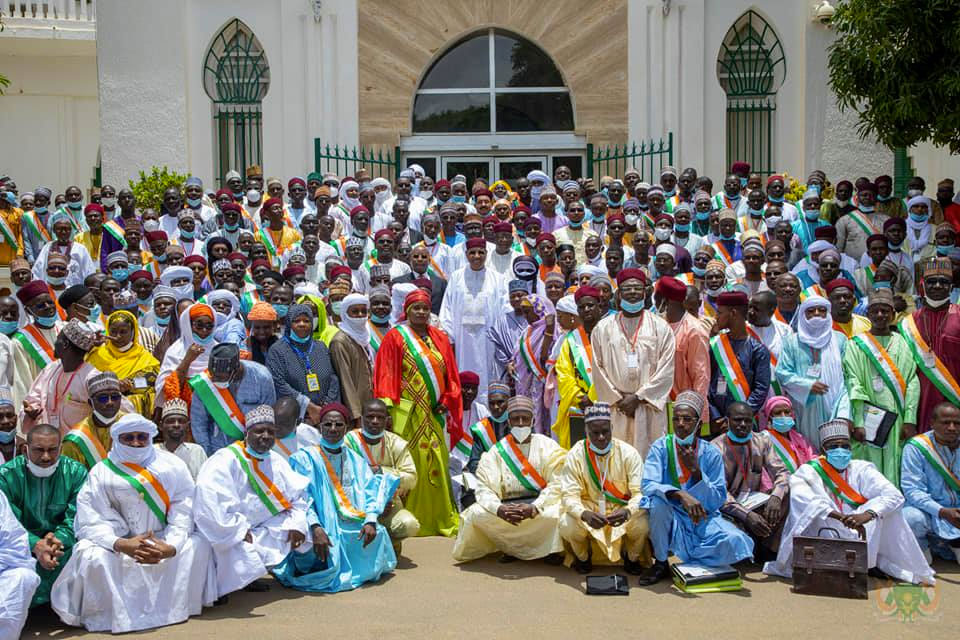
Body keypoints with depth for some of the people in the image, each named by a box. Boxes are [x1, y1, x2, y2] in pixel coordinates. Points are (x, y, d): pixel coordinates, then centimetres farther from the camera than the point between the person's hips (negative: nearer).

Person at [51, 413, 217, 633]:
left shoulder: (172, 466, 0)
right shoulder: (101, 473, -2)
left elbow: (183, 515, -7)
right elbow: (91, 522, -11)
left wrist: (170, 547, -26)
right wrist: (122, 544, -30)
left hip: (164, 543, 2)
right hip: (121, 544, -1)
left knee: (198, 546, -22)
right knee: (90, 555, -30)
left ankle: (176, 606, -8)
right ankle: (112, 614, -13)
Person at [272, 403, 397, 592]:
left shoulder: (355, 460, 18)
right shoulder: (305, 458, 3)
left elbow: (370, 490, 6)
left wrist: (370, 520, -14)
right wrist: (315, 527, -26)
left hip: (354, 531, 5)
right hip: (323, 529, -5)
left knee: (378, 533, -22)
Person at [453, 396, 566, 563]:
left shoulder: (547, 446, 1)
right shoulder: (497, 451, 4)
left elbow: (557, 485, -9)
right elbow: (484, 488, -6)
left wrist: (534, 508, -26)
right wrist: (499, 509, -28)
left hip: (540, 505, -1)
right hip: (507, 506, 1)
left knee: (559, 511, -33)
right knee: (476, 514, -24)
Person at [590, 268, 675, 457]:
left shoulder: (660, 327, 5)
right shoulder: (603, 328, 9)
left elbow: (666, 370, -1)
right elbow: (598, 369, 6)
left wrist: (639, 397, -8)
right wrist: (618, 399, -4)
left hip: (649, 408, -1)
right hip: (614, 409, 1)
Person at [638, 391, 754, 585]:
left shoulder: (711, 454, -4)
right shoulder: (661, 447, -6)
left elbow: (717, 501, -7)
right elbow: (648, 485, -21)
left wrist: (696, 470, -21)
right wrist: (680, 494, -37)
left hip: (702, 518, 1)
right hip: (670, 519, -1)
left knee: (735, 541, -26)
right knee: (658, 501, -34)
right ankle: (660, 563, -12)